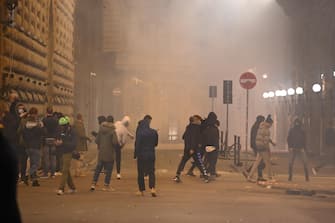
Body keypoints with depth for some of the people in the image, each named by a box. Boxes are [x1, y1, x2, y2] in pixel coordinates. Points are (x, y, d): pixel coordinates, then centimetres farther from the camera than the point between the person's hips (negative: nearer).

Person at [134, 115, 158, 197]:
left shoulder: (140, 133, -14)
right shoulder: (154, 132, -6)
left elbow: (137, 144, -12)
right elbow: (156, 143, 4)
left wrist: (135, 154, -3)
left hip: (141, 154, -2)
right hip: (151, 154, 2)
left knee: (141, 173, 10)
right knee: (151, 172, 9)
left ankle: (141, 190, 16)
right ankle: (152, 188, -11)